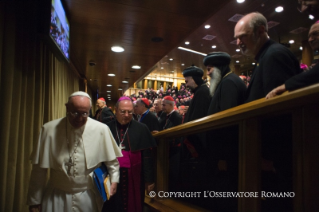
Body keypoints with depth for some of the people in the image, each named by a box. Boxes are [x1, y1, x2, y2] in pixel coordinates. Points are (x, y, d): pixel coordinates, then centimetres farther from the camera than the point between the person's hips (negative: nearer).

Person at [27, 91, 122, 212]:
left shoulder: (101, 129, -12)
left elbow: (112, 159, 3)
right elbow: (39, 168, -5)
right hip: (56, 197, 0)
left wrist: (114, 179, -5)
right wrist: (34, 200, 0)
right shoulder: (49, 129, -12)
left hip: (88, 197, 1)